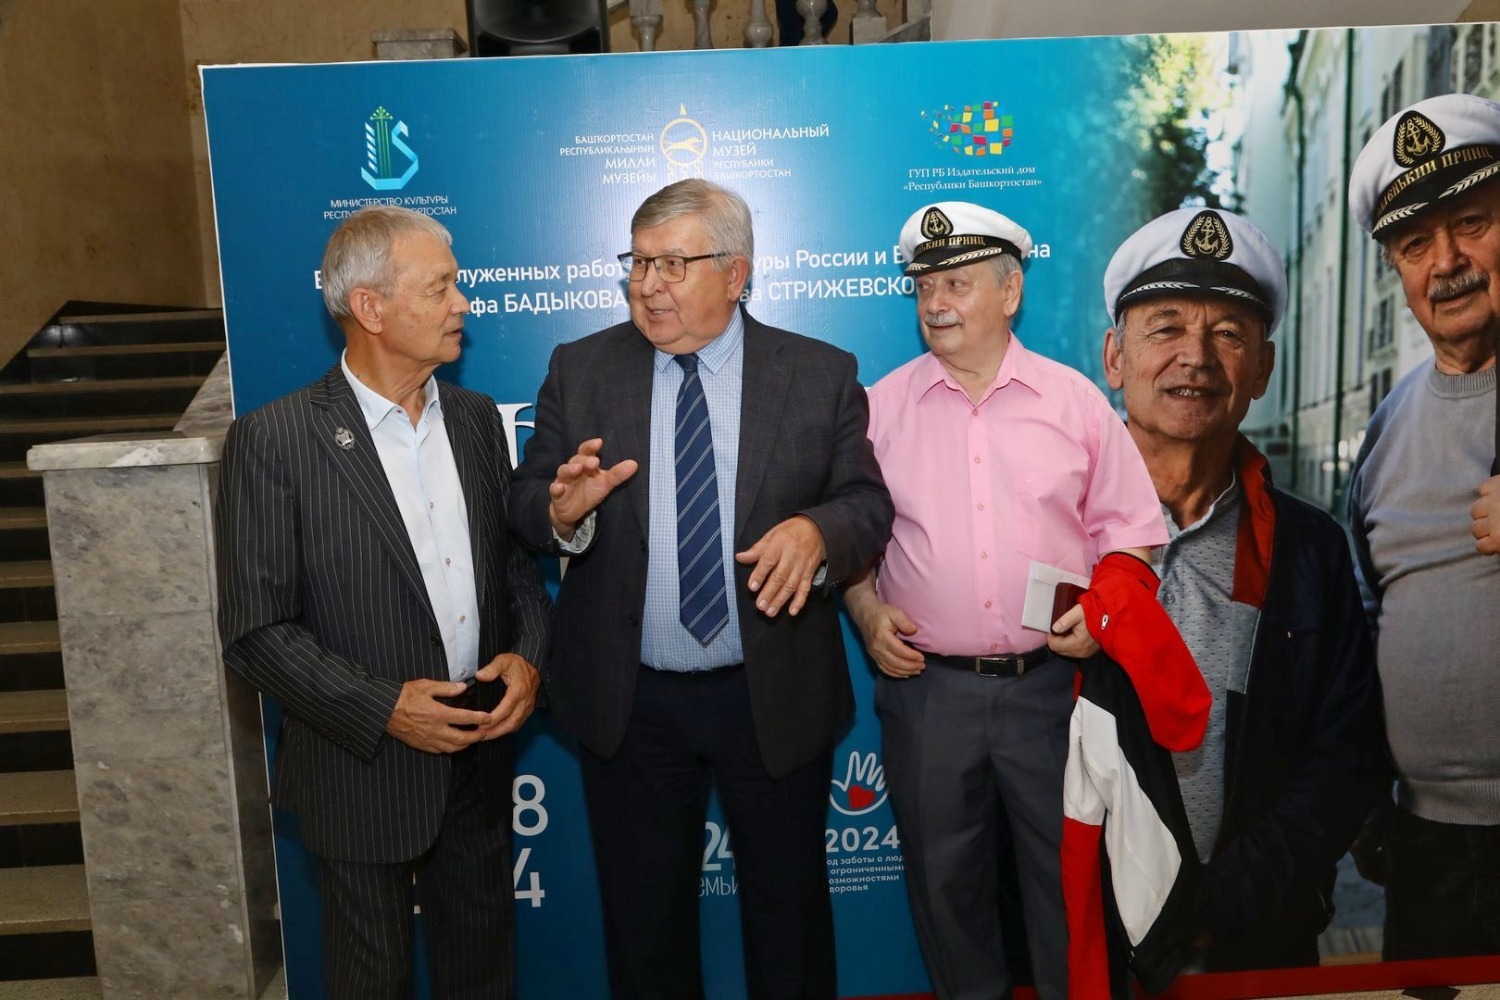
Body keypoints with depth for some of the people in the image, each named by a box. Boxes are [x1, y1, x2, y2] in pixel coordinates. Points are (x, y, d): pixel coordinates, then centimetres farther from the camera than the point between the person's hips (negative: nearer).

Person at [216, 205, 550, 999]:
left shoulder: (477, 419, 1)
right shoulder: (274, 440, -15)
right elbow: (255, 631, -14)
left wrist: (526, 653, -10)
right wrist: (382, 707, -22)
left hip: (480, 752, 4)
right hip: (363, 770, -4)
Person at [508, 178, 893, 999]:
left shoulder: (822, 375, -4)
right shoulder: (579, 369, -1)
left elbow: (869, 501, -5)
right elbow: (526, 507, -2)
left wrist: (816, 530, -26)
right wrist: (563, 508, -25)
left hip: (777, 700, 0)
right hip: (627, 702, 1)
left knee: (789, 908, 19)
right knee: (642, 915, 20)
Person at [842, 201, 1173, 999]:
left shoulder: (1075, 400, 2)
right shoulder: (880, 407, 3)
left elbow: (1132, 531, 6)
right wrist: (866, 610, -6)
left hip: (1050, 683, 0)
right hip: (926, 687, 1)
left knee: (1069, 874, 12)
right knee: (944, 878, 15)